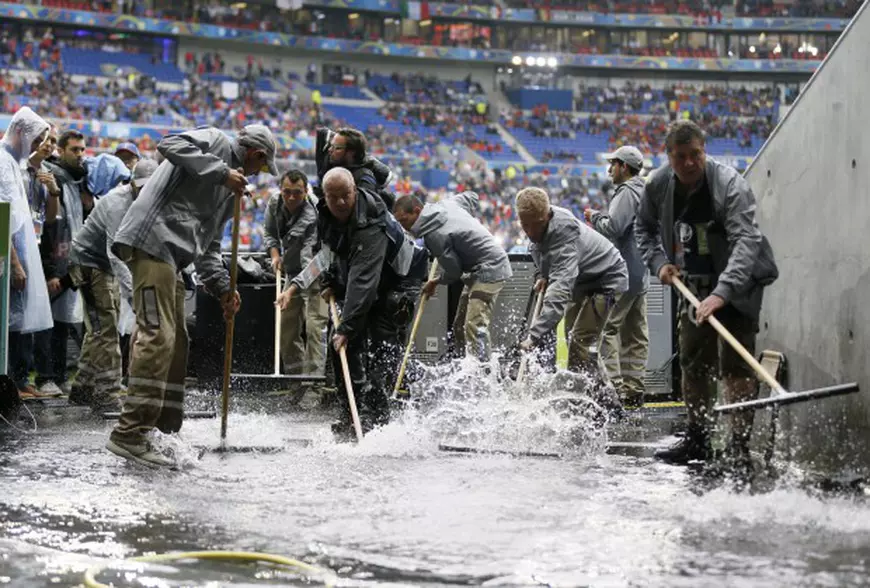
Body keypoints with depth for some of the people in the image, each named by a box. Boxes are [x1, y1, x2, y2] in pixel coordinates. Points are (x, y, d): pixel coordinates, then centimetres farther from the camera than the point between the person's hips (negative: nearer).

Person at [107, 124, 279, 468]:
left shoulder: (231, 188, 28)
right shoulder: (216, 142, 4)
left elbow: (208, 245, 28)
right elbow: (171, 145, -15)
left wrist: (222, 287, 15)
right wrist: (222, 172, -15)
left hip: (172, 257, 10)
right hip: (153, 240, -10)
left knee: (175, 342, 10)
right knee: (158, 336, -17)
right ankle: (129, 433, -19)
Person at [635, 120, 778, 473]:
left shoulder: (729, 184, -25)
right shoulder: (658, 185, -6)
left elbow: (746, 241, -35)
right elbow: (644, 228, 13)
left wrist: (722, 292, -46)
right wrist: (658, 262, -5)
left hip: (738, 285, -6)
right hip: (693, 286, 6)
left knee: (735, 366, -13)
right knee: (693, 363, 14)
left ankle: (740, 447, -11)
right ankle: (698, 439, 28)